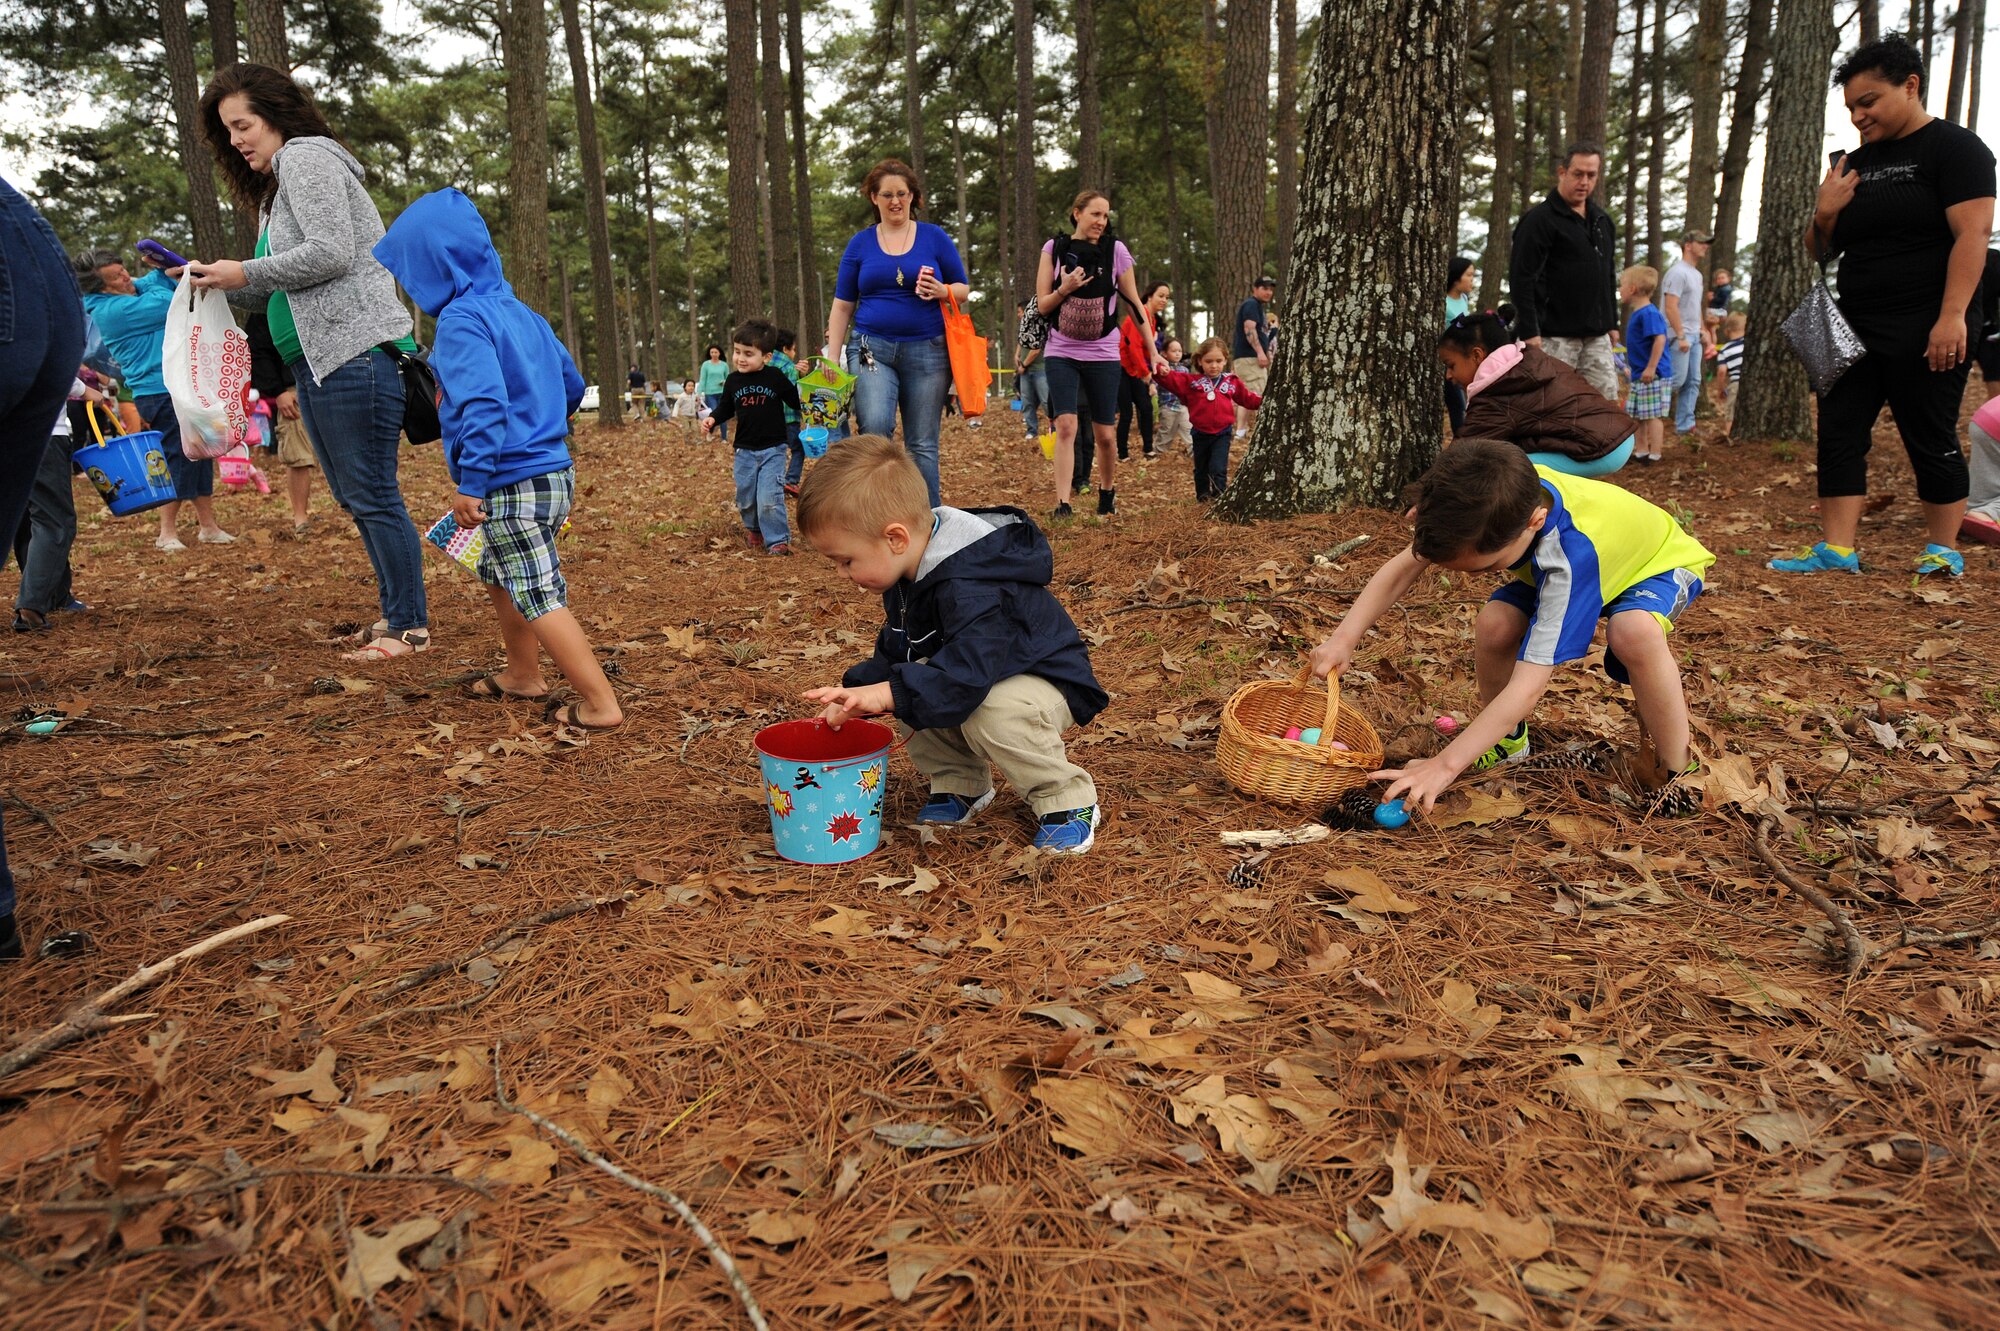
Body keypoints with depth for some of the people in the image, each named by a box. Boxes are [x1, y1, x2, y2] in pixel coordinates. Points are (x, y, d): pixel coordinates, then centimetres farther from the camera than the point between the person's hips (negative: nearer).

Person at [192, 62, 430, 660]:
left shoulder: (305, 157, -3)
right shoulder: (275, 186, 26)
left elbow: (331, 252, -17)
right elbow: (280, 291, 23)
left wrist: (247, 273, -9)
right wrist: (220, 283, 8)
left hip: (355, 352, -10)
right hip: (319, 361, 10)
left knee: (372, 495, -9)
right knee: (355, 497, 11)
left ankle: (410, 627, -3)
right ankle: (396, 611, 18)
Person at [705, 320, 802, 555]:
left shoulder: (775, 377, -8)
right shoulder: (733, 381, 1)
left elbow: (797, 402, -3)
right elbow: (726, 408, 14)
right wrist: (713, 419, -4)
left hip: (773, 449, -4)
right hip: (745, 450, 4)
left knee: (769, 498, -14)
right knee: (745, 498, 13)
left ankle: (778, 540, -2)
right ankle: (754, 530, 39)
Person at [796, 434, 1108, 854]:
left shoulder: (971, 590, -36)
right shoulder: (907, 577, -4)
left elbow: (965, 677, -44)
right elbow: (893, 654, 6)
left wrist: (889, 693, -51)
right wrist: (856, 692, -9)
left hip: (1043, 681, -9)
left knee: (993, 714, -38)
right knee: (907, 689, -10)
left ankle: (1068, 802, -14)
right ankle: (961, 784, 7)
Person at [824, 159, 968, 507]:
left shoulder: (935, 237, 8)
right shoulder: (860, 243, 10)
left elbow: (964, 291, 11)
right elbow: (842, 306, 11)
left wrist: (942, 291, -12)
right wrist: (832, 358, 3)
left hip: (927, 351, 0)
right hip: (872, 349, 0)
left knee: (922, 444, 2)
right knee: (874, 427, -23)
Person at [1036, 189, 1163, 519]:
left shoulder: (1116, 251, -1)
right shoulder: (1054, 249, 0)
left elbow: (1134, 305, 4)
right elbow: (1042, 306, 2)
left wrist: (1154, 352, 3)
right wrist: (1064, 289, -18)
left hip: (1102, 354, 0)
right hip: (1062, 353, 0)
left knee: (1104, 435, 5)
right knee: (1066, 426, -15)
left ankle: (1108, 494, 30)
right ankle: (1062, 506, -16)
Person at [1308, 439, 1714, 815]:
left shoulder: (1571, 558, -45)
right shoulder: (1504, 500, -30)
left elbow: (1527, 688, -45)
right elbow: (1405, 567, -21)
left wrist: (1444, 765, -47)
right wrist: (1344, 637, -33)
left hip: (1658, 564, -5)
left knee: (1634, 632, -40)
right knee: (1493, 624, -24)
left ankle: (1678, 768, -17)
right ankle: (1507, 739, 3)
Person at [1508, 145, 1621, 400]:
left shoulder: (1603, 221, 17)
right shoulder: (1540, 219, -7)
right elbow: (1521, 278, -14)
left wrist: (1612, 322, 20)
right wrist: (1529, 332, -20)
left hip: (1597, 337, 7)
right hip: (1556, 337, -7)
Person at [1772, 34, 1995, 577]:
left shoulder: (1953, 147, -5)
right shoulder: (1856, 164, 15)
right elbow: (1821, 250, 19)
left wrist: (1952, 316, -25)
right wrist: (1824, 214, -3)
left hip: (1926, 331, -7)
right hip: (1857, 329, 7)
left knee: (1931, 440, 0)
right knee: (1839, 433, 0)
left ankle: (1943, 551, 12)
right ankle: (1836, 551, 2)